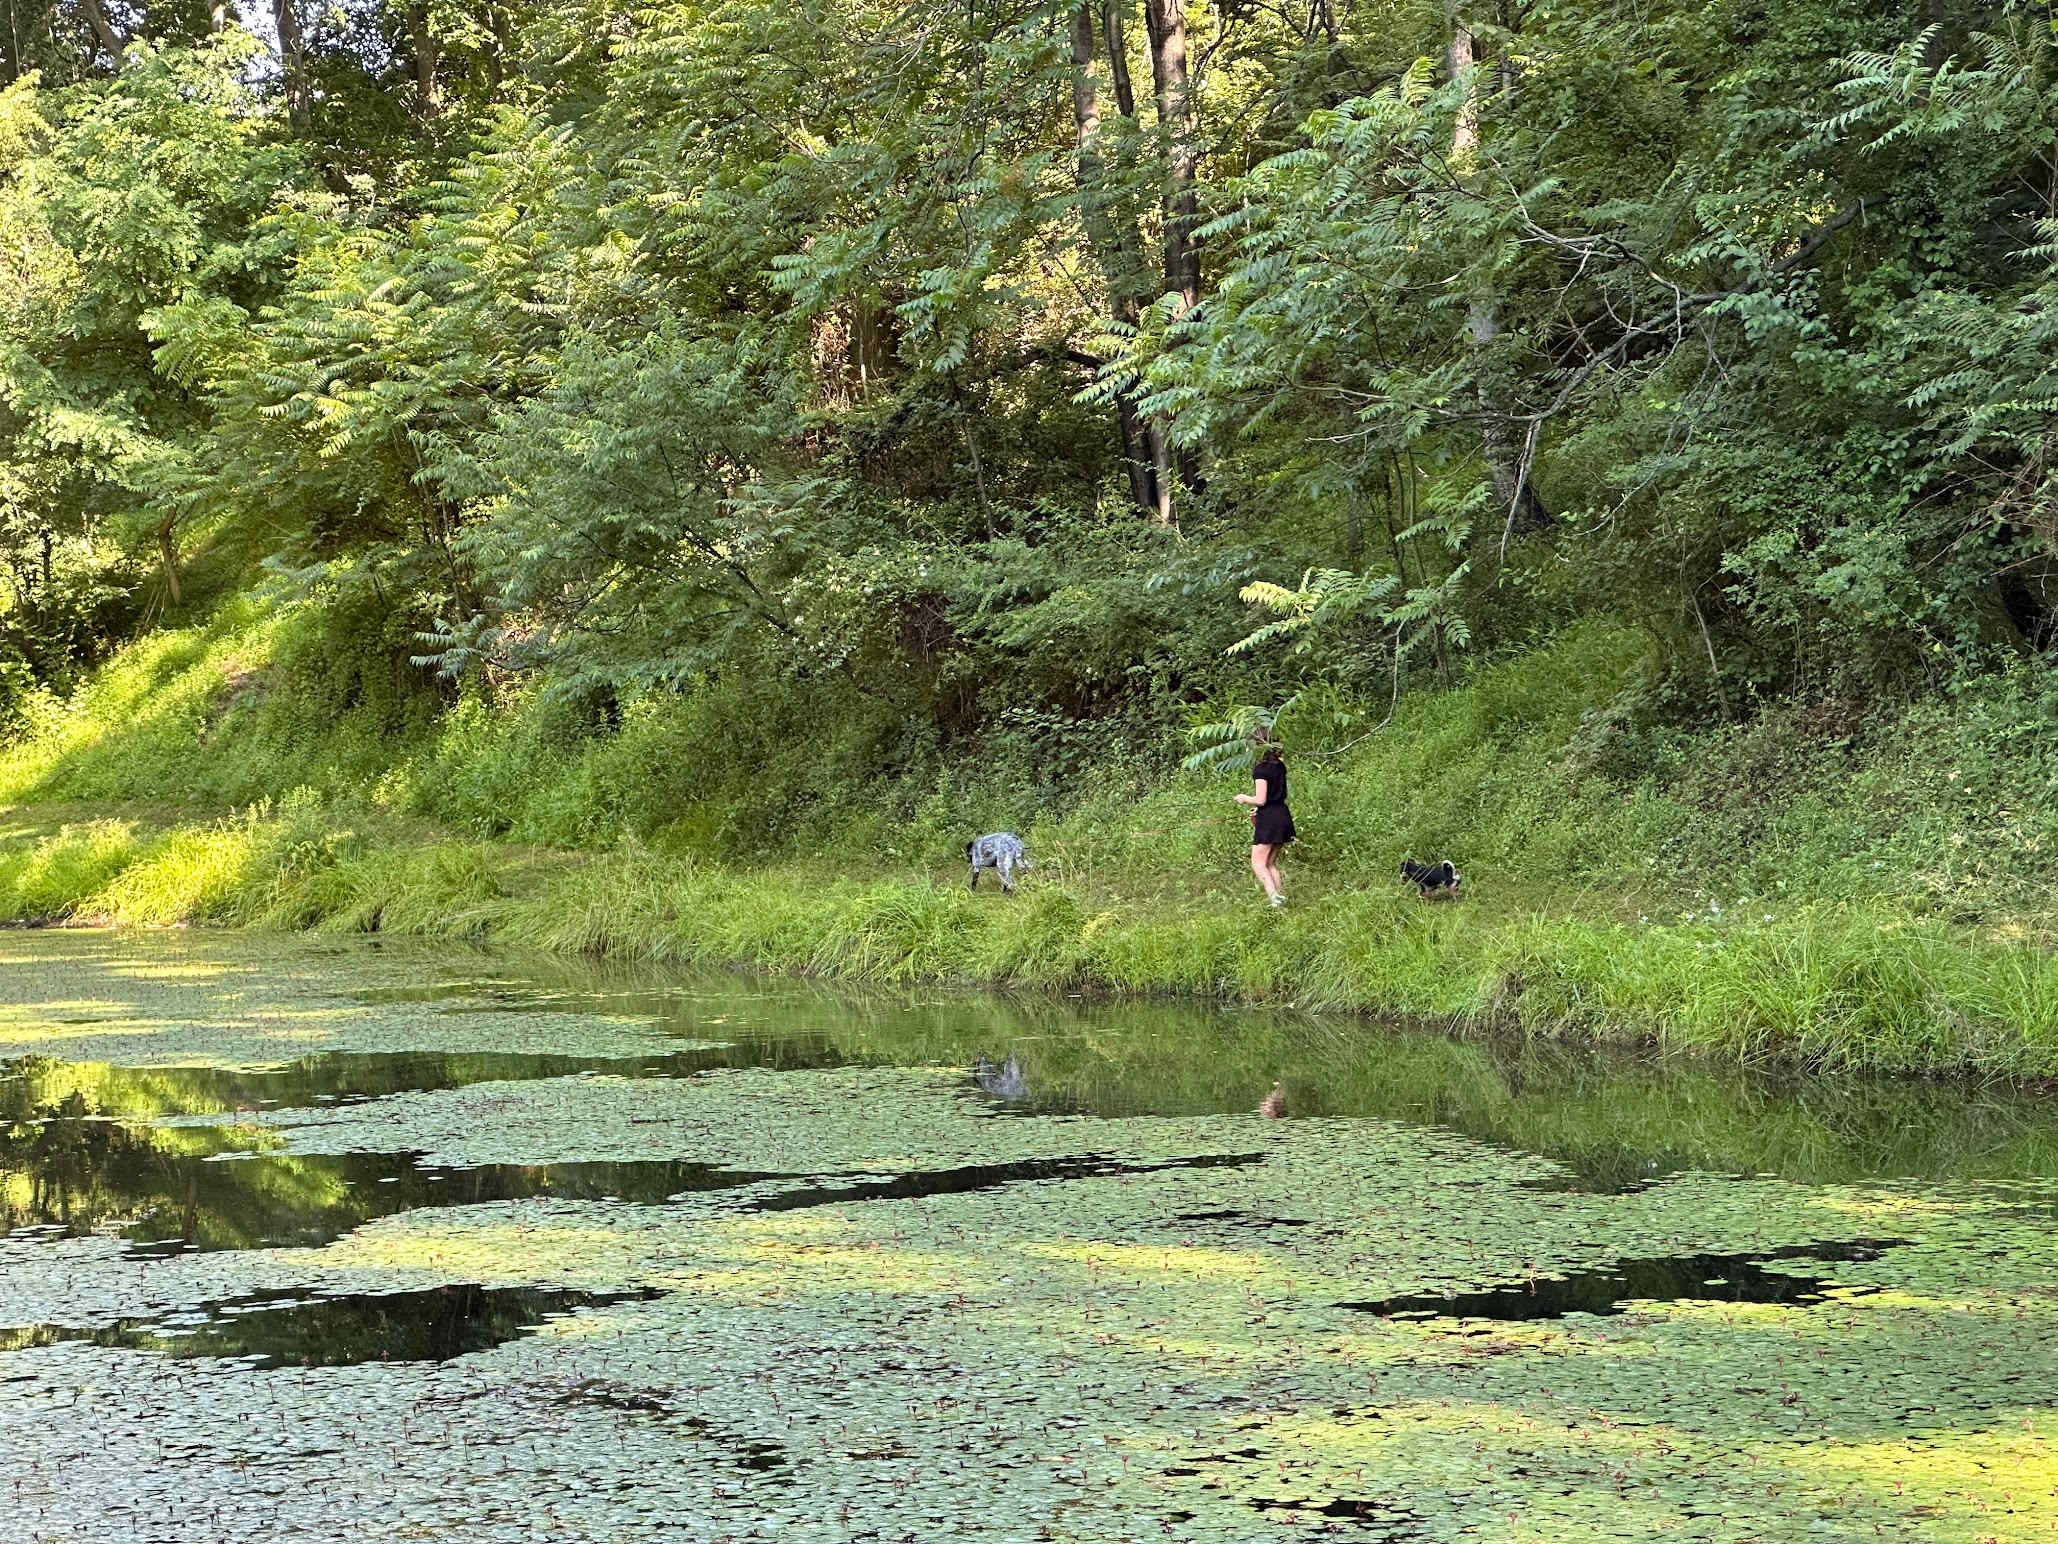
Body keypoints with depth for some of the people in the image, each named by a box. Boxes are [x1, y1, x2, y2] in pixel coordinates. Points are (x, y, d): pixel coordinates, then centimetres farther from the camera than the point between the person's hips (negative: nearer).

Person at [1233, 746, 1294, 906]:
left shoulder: (1260, 770, -13)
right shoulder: (1279, 766, 12)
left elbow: (1261, 800, -16)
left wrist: (1245, 798, 2)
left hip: (1269, 818, -8)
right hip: (1283, 814, 8)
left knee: (1258, 863, -6)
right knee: (1270, 863, 15)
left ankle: (1274, 896, -21)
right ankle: (1279, 896, 8)